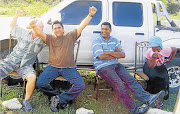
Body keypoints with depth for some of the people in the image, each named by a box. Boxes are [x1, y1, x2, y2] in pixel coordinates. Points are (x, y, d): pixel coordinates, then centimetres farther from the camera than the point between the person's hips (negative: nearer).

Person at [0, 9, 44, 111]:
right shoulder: (24, 33, 7)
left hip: (26, 65, -1)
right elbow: (12, 26, 18)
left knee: (32, 78, -32)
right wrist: (17, 15, 5)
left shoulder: (41, 41, 8)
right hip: (12, 60, 1)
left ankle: (27, 100, -10)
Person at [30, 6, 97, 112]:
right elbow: (41, 33, -7)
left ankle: (59, 99, -9)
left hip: (69, 68, -1)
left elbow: (81, 26, -2)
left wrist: (90, 15, -14)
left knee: (80, 85, -23)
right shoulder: (50, 38, 10)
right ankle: (58, 95, 0)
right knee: (40, 83, -20)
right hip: (53, 67, 1)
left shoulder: (70, 36, 8)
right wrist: (34, 27, -30)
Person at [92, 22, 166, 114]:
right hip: (102, 67, -5)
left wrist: (108, 52, -7)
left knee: (130, 79, -18)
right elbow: (101, 56, -14)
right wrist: (116, 54, -3)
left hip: (115, 65, 5)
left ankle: (147, 98, -31)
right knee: (119, 85, -24)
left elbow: (123, 55, 4)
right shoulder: (96, 41, 0)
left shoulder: (114, 40, 15)